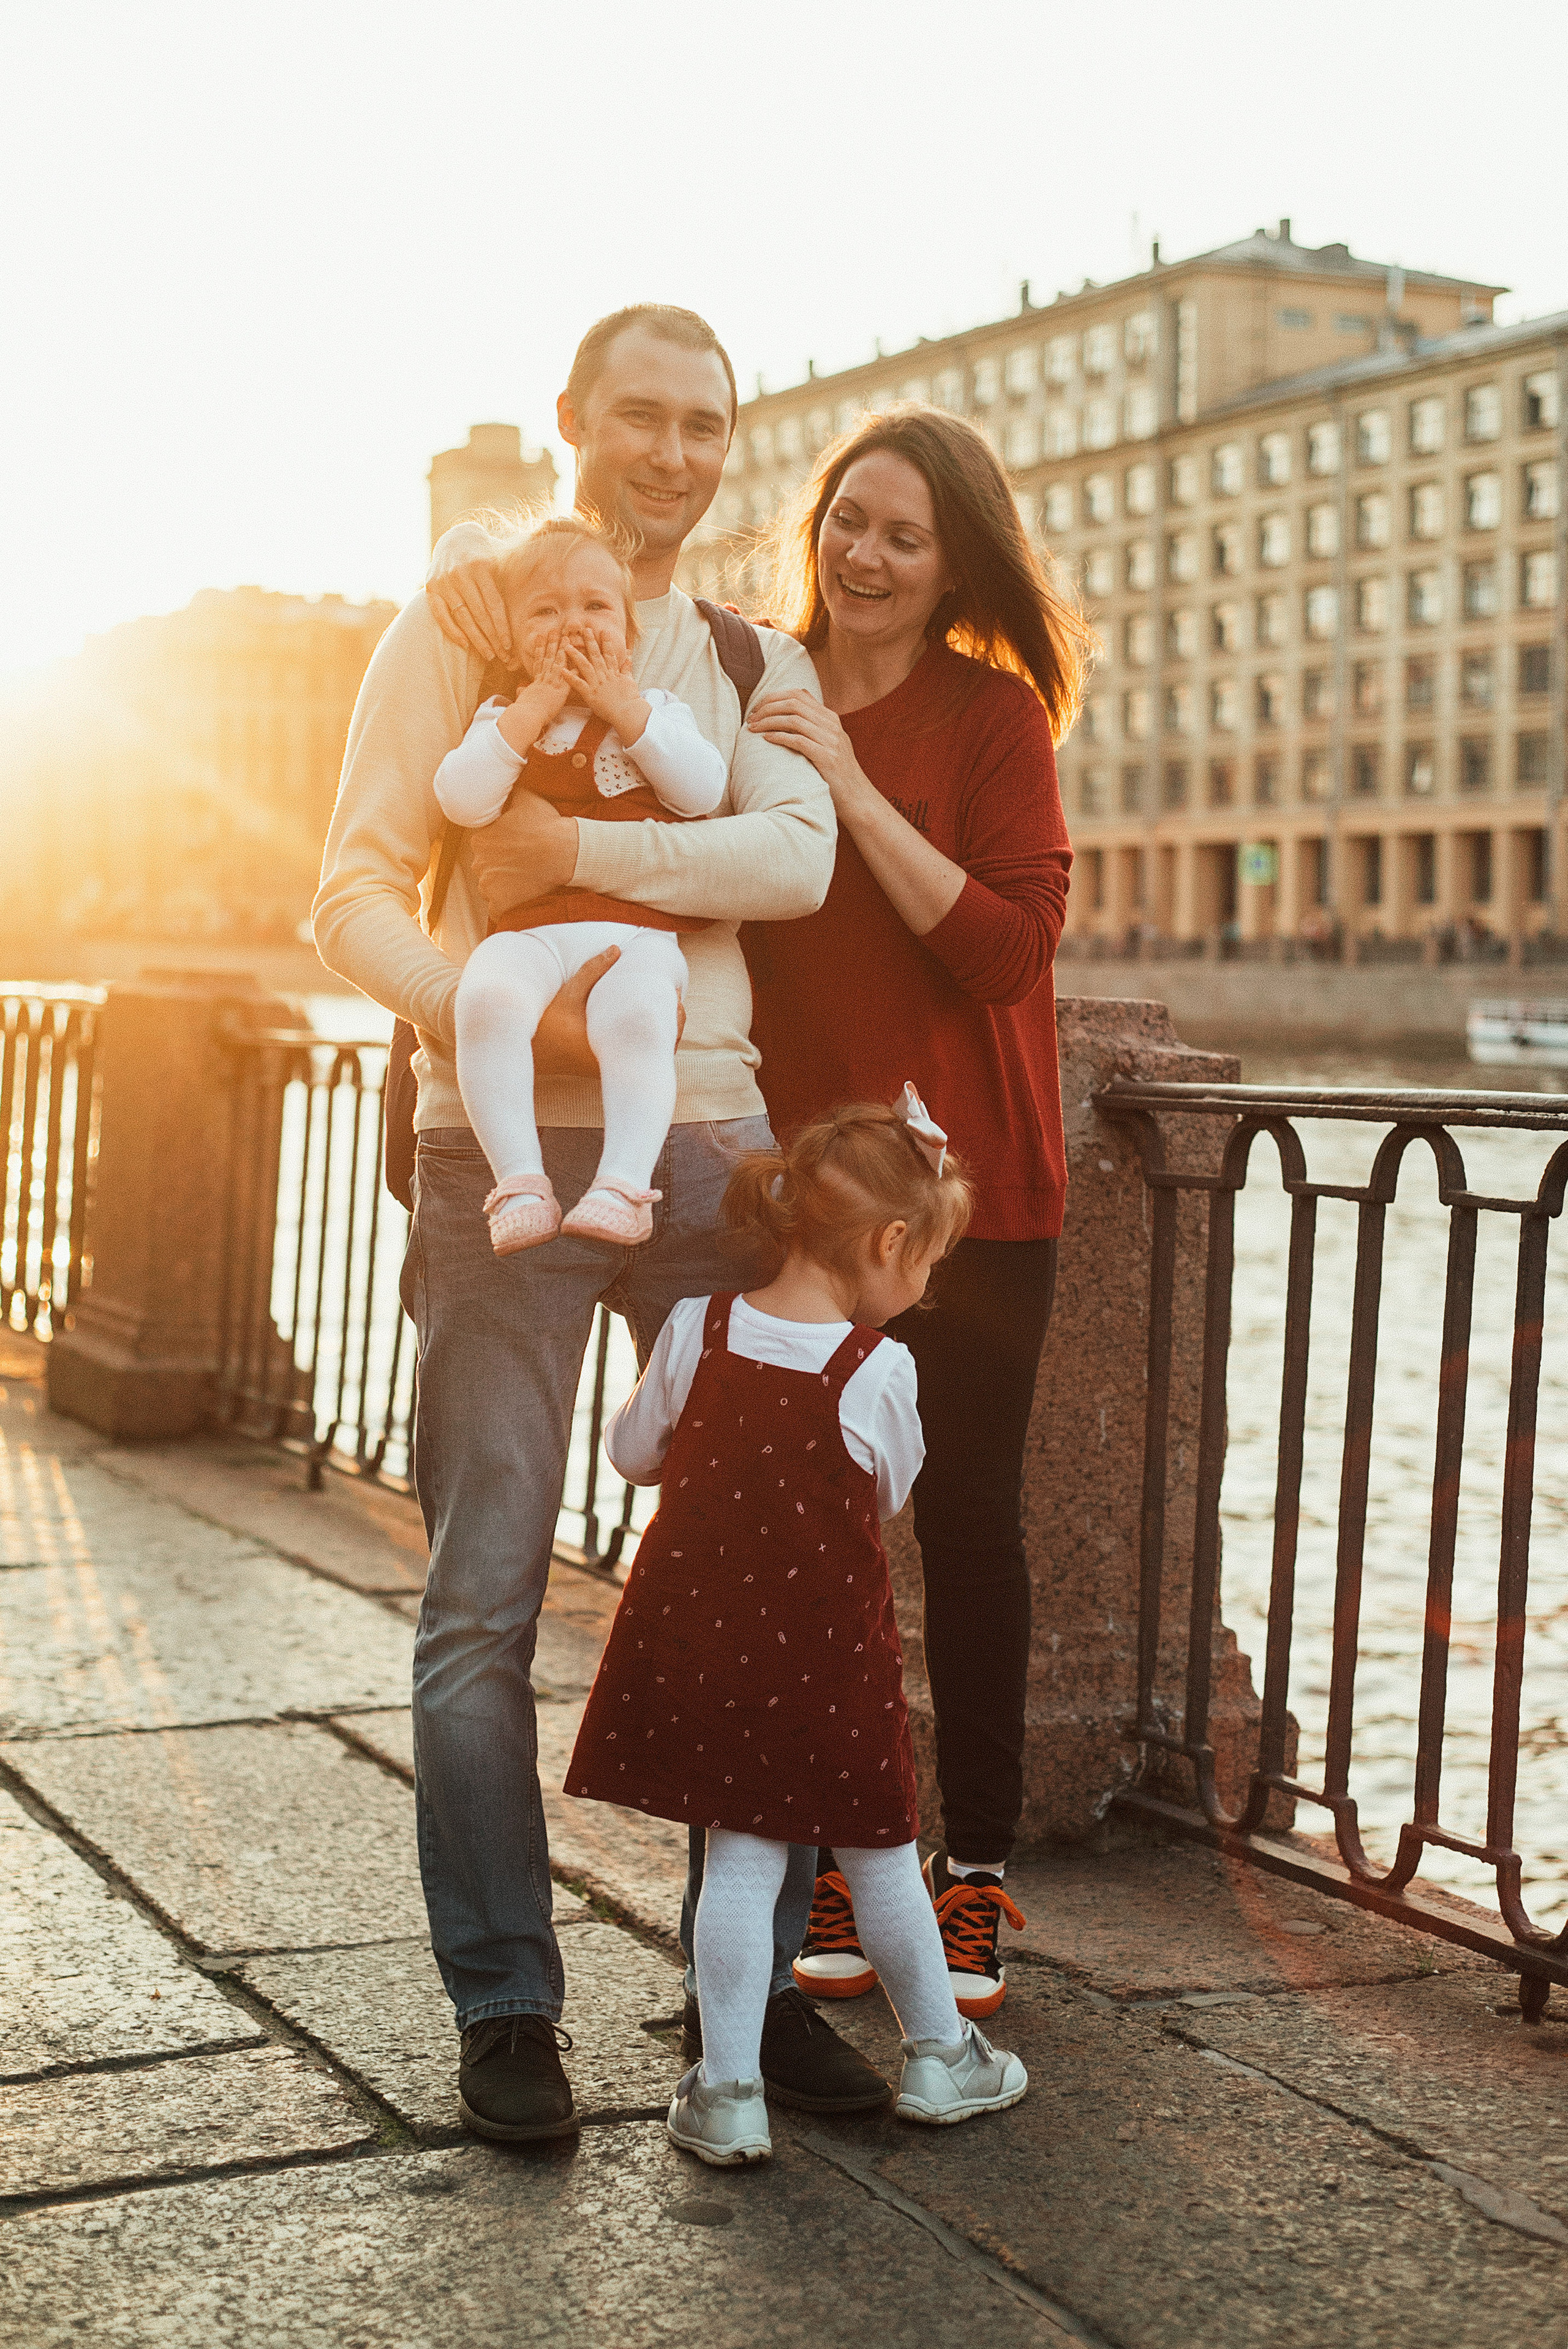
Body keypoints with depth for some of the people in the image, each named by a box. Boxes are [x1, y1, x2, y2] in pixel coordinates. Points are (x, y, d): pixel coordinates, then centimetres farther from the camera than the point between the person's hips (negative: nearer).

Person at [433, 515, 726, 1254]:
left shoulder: (655, 711, 19)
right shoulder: (502, 717, 18)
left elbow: (704, 790, 1)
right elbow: (461, 800, -1)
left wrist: (621, 706, -1)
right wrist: (539, 704, -3)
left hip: (637, 927, 0)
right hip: (526, 926, 1)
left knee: (637, 1018, -34)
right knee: (486, 999, -32)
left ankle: (624, 1184, -32)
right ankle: (519, 1184, -31)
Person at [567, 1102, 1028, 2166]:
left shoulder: (697, 1329, -6)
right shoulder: (879, 1369, -15)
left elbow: (632, 1451, 8)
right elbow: (892, 1489, 2)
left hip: (699, 1633, 3)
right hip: (824, 1651, -2)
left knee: (741, 1861, 10)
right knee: (879, 1853, 15)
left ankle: (730, 2090, 11)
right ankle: (940, 2056, 32)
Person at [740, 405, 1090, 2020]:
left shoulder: (993, 716, -3)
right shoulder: (752, 704, 7)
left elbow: (1010, 947, -15)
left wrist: (854, 792, -20)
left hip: (964, 1181, -3)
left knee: (966, 1518, 3)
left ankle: (974, 1874, 14)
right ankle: (827, 1864, 17)